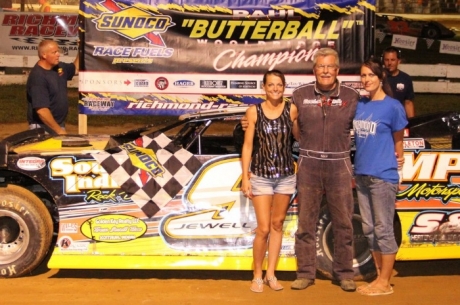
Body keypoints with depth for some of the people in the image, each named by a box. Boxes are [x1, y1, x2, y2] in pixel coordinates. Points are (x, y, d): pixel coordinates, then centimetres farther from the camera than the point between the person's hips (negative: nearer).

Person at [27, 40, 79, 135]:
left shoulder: (59, 67, 3)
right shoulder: (38, 76, -23)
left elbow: (76, 69, 24)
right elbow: (41, 111, -28)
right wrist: (59, 130, -26)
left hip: (59, 124, 8)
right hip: (43, 128, -8)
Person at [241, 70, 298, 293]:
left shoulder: (291, 109, -1)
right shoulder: (254, 112, -4)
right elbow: (248, 145, -3)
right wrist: (245, 177, -5)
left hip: (286, 176, 2)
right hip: (261, 176, -2)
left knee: (277, 225, 10)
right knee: (263, 229, -3)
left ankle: (271, 274, 20)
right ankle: (257, 276, 13)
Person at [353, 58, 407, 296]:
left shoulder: (393, 106, -8)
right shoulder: (359, 105, 9)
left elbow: (398, 140, 3)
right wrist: (355, 170, 14)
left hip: (383, 176, -7)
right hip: (362, 175, 7)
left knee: (383, 229, 0)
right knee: (369, 229, 12)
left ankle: (384, 283, 8)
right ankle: (380, 275, 23)